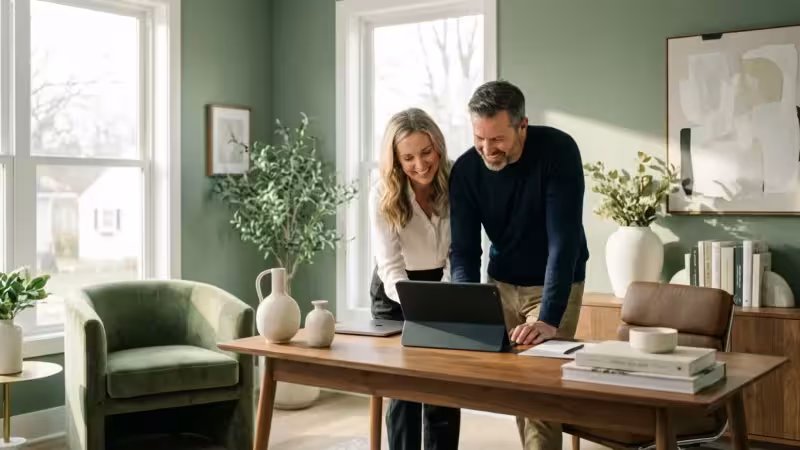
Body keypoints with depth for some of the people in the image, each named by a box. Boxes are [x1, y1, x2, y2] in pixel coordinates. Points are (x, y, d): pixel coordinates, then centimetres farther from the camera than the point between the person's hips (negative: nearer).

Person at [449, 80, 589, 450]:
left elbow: (564, 239, -31)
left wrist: (549, 319, -39)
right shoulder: (465, 170, -15)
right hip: (501, 282, 4)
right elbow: (464, 250, -13)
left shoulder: (557, 151, -26)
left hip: (555, 283, -3)